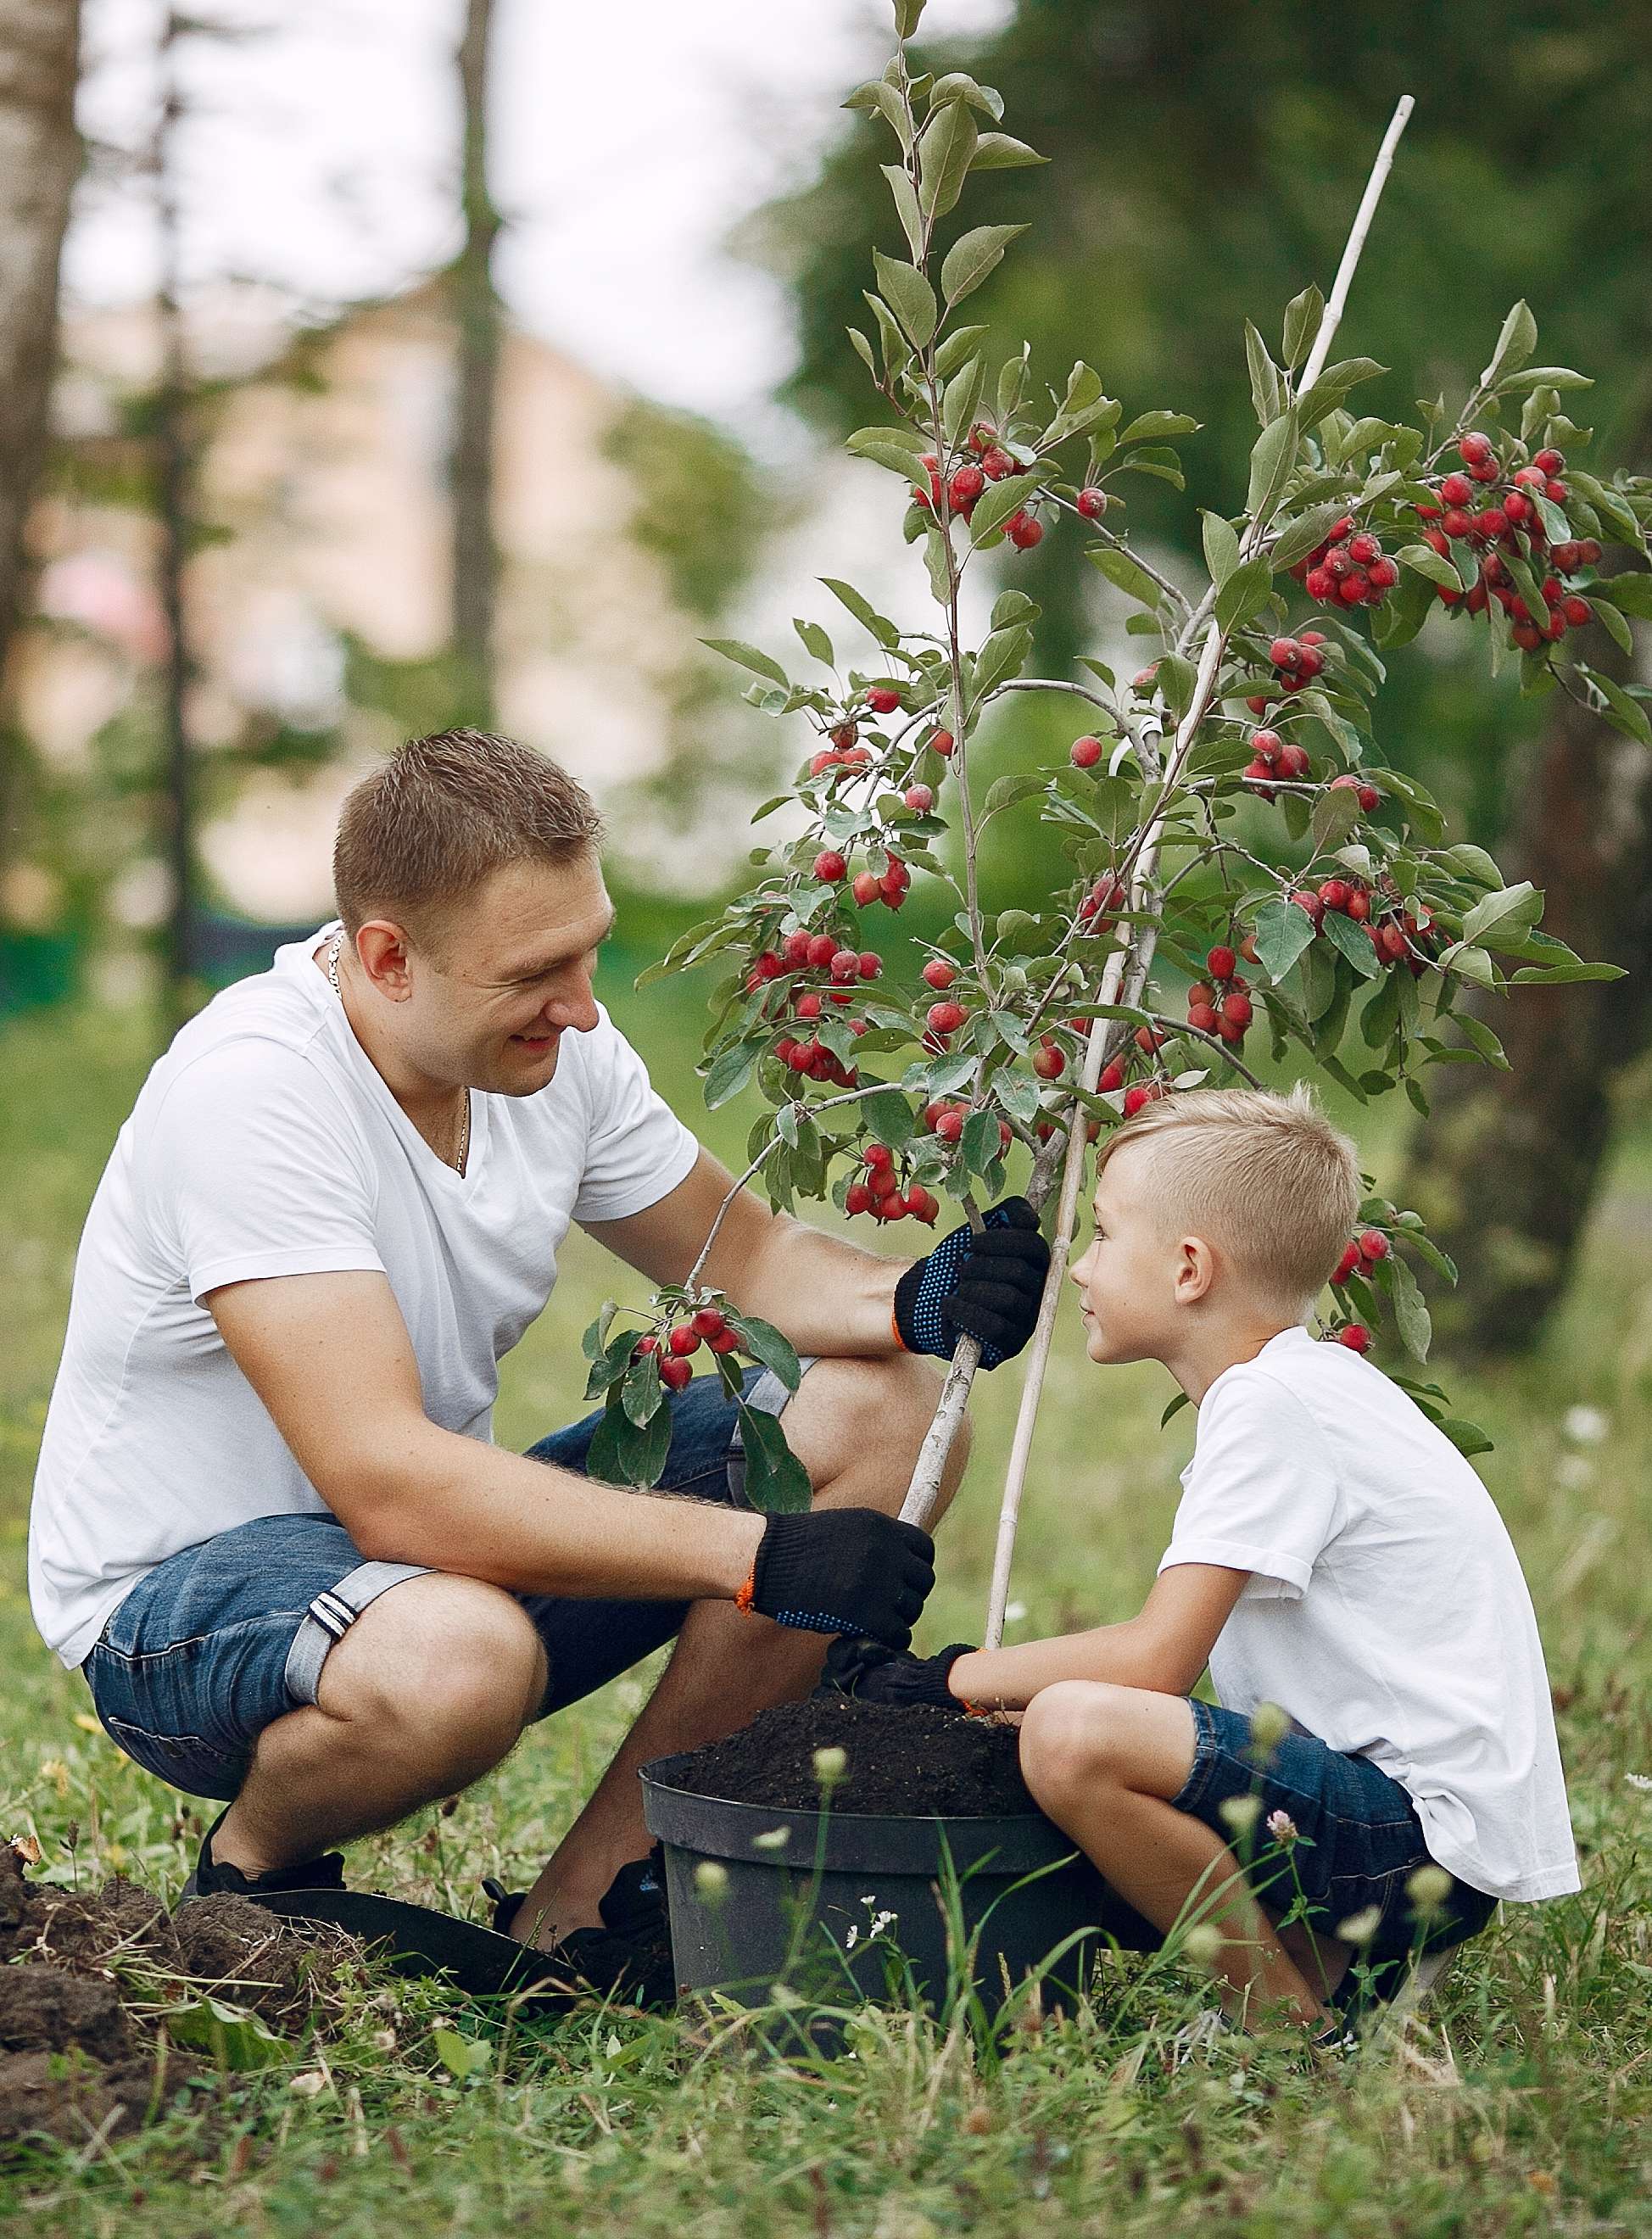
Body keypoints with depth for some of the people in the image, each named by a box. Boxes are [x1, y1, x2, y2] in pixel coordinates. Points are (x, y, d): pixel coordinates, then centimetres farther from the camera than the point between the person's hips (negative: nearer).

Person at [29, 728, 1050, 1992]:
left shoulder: (552, 1044, -4)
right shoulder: (250, 1091, -27)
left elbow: (743, 1260, 8)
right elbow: (390, 1485, -34)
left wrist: (909, 1303, -16)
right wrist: (755, 1556, -35)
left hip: (446, 1531, 8)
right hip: (187, 1586, -8)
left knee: (876, 1414, -5)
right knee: (456, 1654, -42)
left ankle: (582, 1903, -3)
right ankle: (256, 1863, -5)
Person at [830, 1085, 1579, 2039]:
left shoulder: (1272, 1405, -14)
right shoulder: (1304, 1386, 16)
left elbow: (1158, 1659, -19)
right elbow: (1183, 1660, 17)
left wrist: (957, 1678, -7)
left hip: (1436, 1841, -11)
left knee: (1073, 1734, -27)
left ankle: (1296, 2014, -11)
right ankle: (1347, 1961, 10)